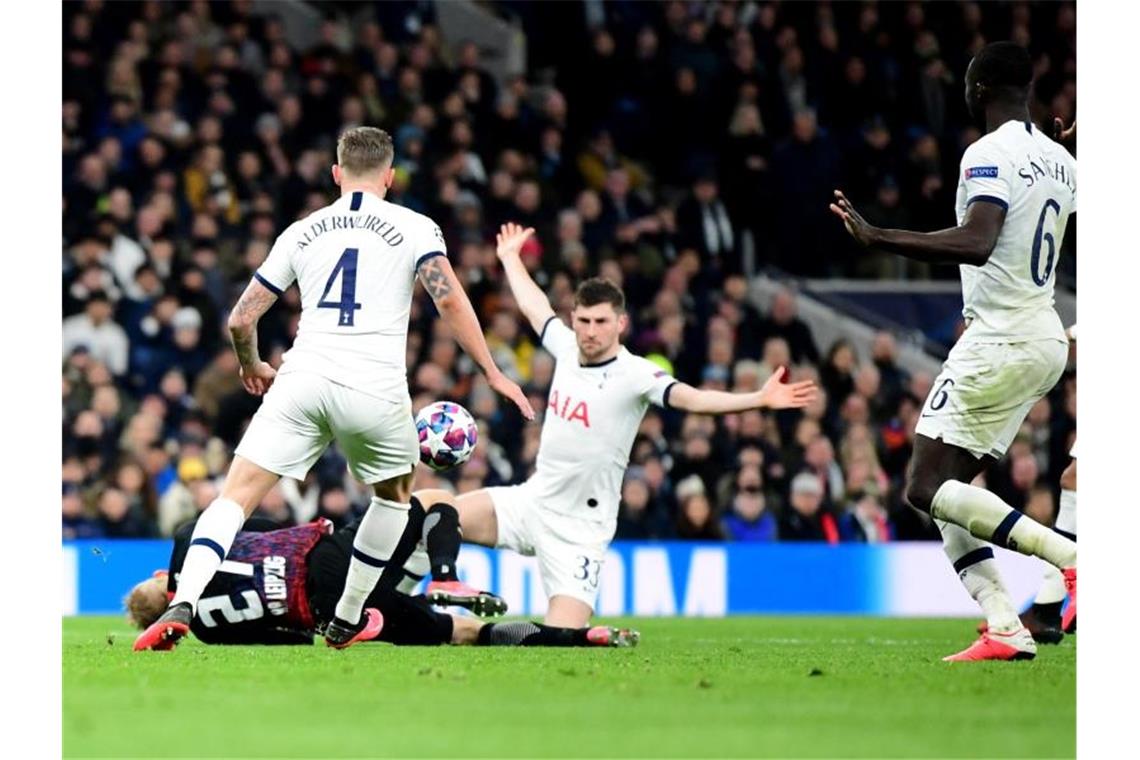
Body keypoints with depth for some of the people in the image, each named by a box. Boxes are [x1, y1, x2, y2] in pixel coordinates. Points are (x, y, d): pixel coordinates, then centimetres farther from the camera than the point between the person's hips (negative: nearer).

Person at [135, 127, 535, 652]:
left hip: (303, 380, 1)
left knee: (237, 495, -2)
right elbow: (449, 300, -6)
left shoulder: (302, 232, 17)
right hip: (375, 388, -1)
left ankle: (182, 604, -24)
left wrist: (251, 368, 39)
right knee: (395, 492, 26)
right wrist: (492, 373, 1)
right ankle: (348, 619, 31)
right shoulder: (414, 228, 9)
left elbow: (240, 320, 19)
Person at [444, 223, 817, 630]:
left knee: (564, 638, -14)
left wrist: (760, 399, -45)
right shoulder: (567, 348, 2)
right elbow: (534, 306, 22)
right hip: (531, 500, 6)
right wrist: (510, 257, 36)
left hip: (578, 527, -6)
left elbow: (691, 398, -31)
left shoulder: (635, 374, -16)